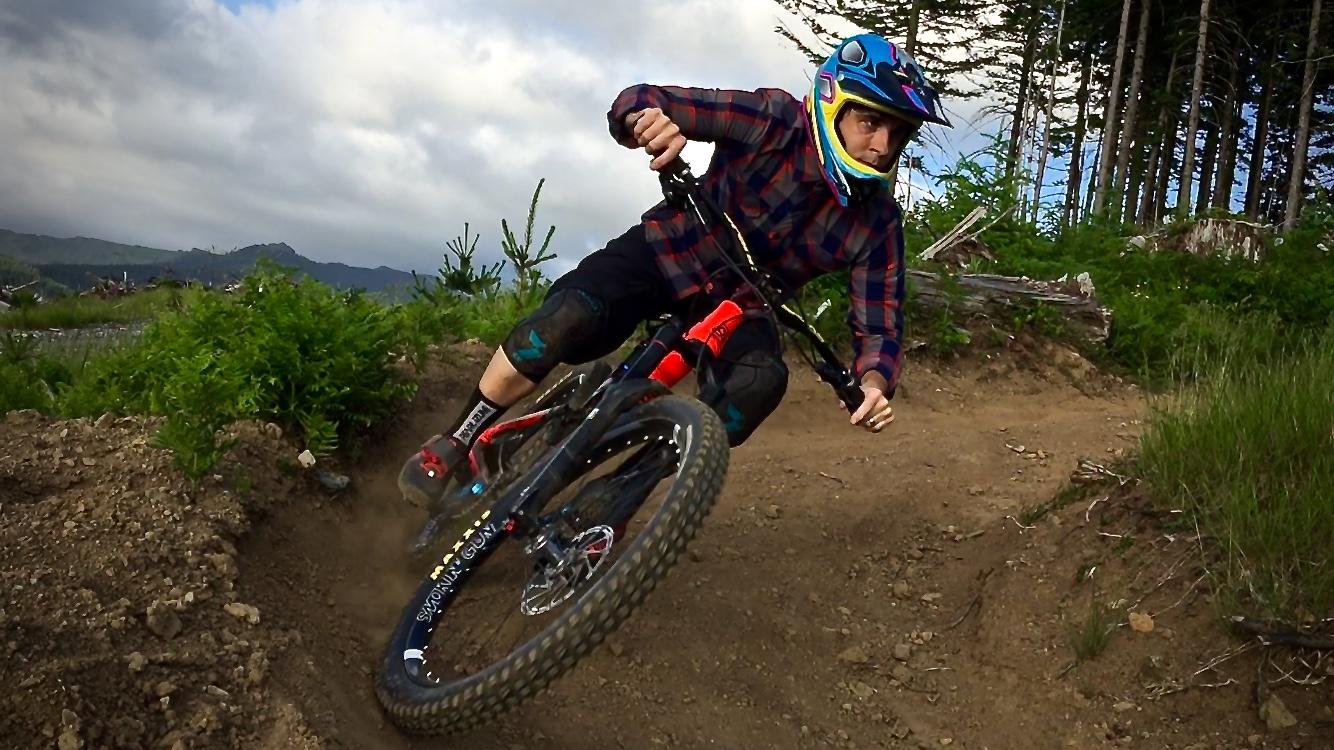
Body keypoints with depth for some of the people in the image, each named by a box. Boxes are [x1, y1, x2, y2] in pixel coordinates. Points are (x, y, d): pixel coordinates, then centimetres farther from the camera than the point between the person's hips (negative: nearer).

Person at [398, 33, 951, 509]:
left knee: (762, 378, -30)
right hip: (669, 252, -2)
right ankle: (453, 445, -7)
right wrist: (649, 118, -50)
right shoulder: (777, 120, -22)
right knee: (572, 315, -29)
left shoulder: (878, 223, -15)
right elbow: (635, 103, -24)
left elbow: (879, 321, -13)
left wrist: (874, 382, -36)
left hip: (740, 302, 2)